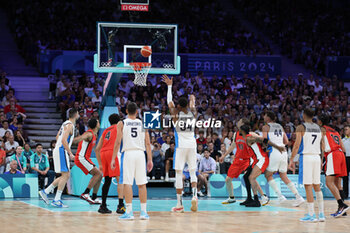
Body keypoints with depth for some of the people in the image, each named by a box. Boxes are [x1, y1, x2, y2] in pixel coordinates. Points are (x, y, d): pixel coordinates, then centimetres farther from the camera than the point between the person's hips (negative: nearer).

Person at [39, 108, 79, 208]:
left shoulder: (66, 124, 17)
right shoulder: (70, 125, -13)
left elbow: (57, 137, 26)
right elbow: (64, 140, -22)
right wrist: (70, 153, -22)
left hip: (58, 150, 10)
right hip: (62, 151, -10)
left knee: (66, 175, 12)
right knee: (65, 175, -10)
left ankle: (45, 191, 13)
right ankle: (57, 200, -12)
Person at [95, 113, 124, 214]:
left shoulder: (106, 131, 28)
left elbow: (97, 149, 27)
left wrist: (100, 164, 31)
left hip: (103, 153, 6)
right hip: (113, 152, -6)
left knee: (107, 180, 16)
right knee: (120, 179, -6)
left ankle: (103, 206, 16)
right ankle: (120, 205, -18)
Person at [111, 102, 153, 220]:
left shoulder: (121, 124, 4)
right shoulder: (143, 123, 10)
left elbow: (118, 142, -2)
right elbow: (147, 143, 7)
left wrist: (113, 159, 0)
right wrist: (150, 159, 9)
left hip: (128, 153, -2)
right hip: (140, 154, 2)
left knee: (127, 183, -2)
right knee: (142, 184, 7)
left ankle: (129, 212, -5)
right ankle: (143, 212, 8)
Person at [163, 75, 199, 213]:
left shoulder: (176, 114, -3)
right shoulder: (193, 113, 4)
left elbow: (169, 102, 11)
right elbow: (192, 104, 27)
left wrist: (170, 86, 20)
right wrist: (192, 99, 49)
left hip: (181, 146, -3)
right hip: (192, 145, 3)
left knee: (178, 174, 0)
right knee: (193, 172, 13)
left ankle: (179, 204, -1)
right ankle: (194, 195, -12)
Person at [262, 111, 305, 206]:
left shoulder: (265, 127, 0)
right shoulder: (280, 127, 19)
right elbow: (286, 141, 18)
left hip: (274, 152, -6)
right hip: (283, 152, 6)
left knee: (268, 175, 8)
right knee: (284, 177, 13)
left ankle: (280, 196, -7)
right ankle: (298, 197, 4)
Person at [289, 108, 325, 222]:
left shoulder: (301, 127, -6)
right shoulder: (318, 128, 13)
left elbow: (296, 145, -12)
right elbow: (323, 147, 17)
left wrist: (291, 160, -6)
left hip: (306, 157, -6)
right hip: (317, 157, 6)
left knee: (308, 186, -5)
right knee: (317, 186, 12)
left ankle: (311, 215, -6)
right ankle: (321, 214, 11)